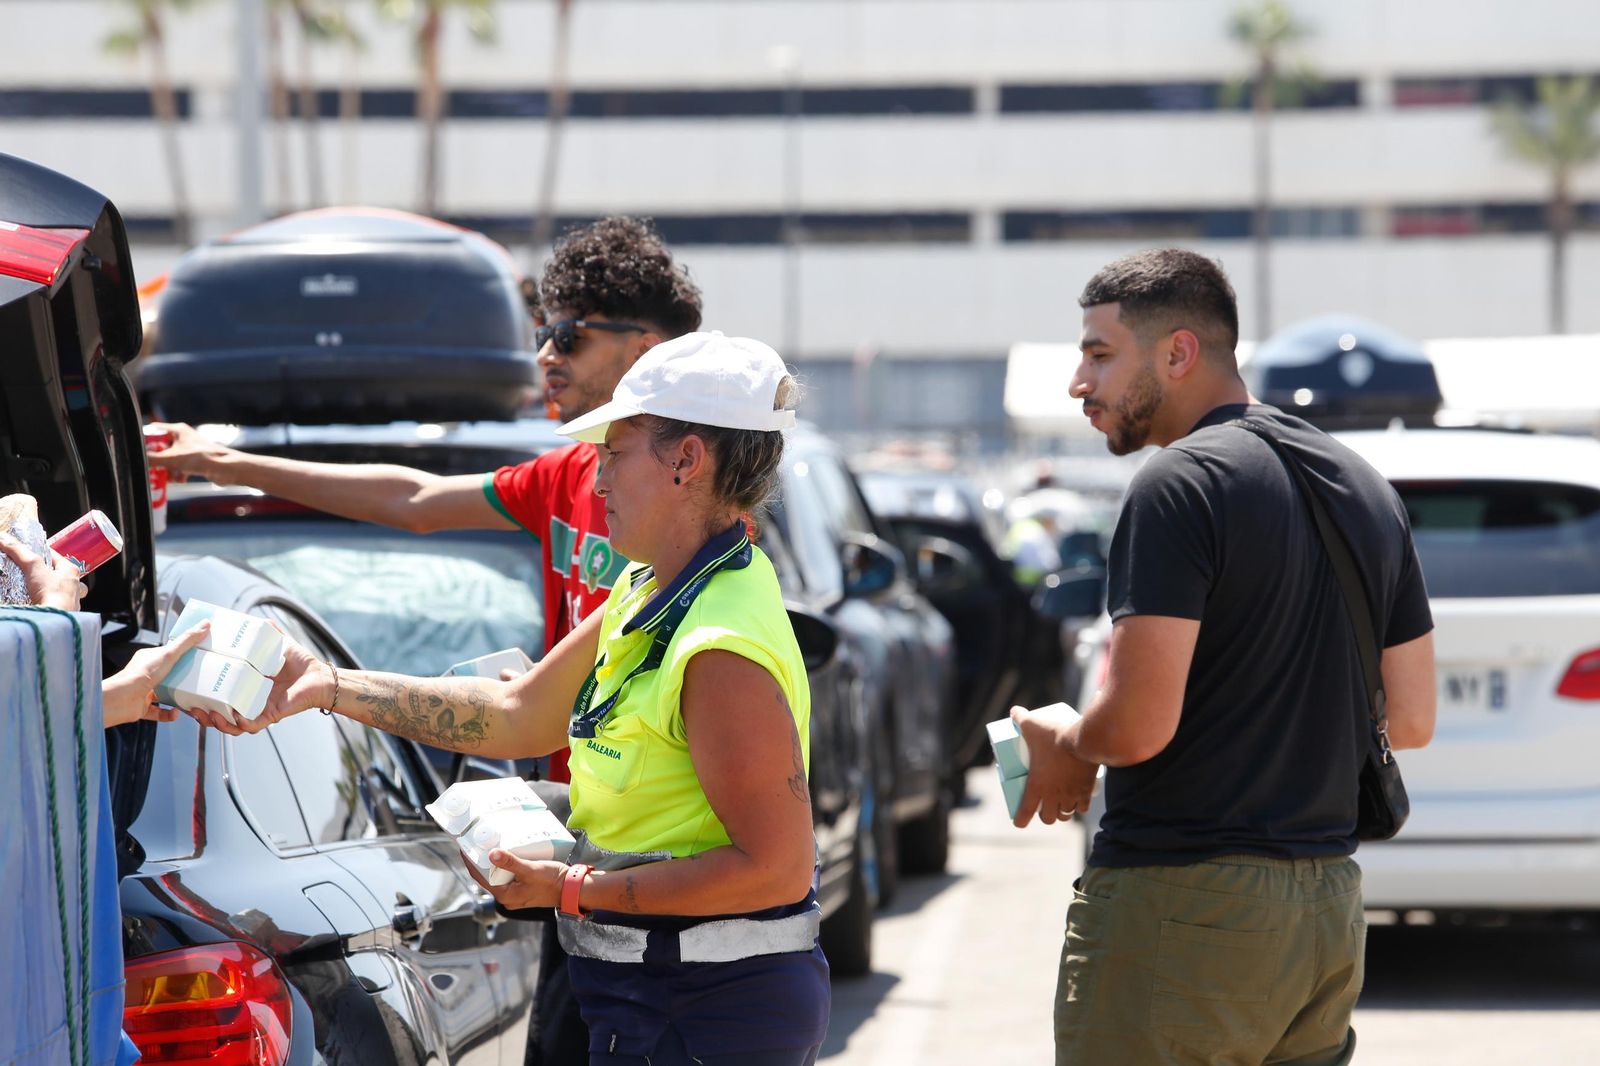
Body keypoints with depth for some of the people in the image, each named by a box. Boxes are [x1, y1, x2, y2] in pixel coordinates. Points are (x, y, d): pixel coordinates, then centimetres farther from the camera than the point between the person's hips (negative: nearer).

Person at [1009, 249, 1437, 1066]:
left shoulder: (1180, 484, -13)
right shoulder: (1363, 488, 13)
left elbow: (1136, 726, -20)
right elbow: (1411, 720, 16)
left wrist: (1059, 744, 0)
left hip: (1180, 903, -8)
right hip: (1330, 906, 9)